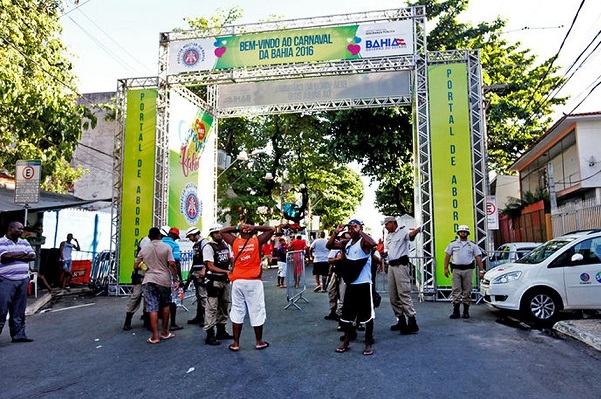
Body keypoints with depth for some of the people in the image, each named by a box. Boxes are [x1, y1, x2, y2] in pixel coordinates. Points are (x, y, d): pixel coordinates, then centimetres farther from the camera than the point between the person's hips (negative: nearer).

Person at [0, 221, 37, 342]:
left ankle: (18, 334, 17)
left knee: (19, 311, 10)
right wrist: (22, 254, -5)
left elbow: (32, 256, 4)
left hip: (23, 281, 6)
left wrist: (14, 256, -8)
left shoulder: (24, 242, 15)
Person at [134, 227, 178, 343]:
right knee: (165, 305, 16)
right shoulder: (166, 247, -3)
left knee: (152, 308, 0)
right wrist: (175, 279, -3)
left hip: (149, 280, 1)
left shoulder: (144, 249, 5)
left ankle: (155, 336, 0)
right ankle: (164, 332, 21)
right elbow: (172, 264, -10)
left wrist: (142, 268, 29)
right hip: (164, 280, -1)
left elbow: (136, 266, 7)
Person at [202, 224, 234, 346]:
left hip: (225, 280, 8)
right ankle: (210, 335, -1)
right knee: (212, 307, -7)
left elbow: (232, 260, 13)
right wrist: (226, 271, -23)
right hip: (214, 281, -7)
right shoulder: (209, 247, -10)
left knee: (223, 306, 16)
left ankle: (221, 331, 28)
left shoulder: (226, 245, 11)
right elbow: (211, 267, -15)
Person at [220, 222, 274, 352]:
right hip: (254, 282, -2)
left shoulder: (235, 242, 2)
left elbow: (223, 231, 17)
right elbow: (271, 230, 7)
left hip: (238, 282, 2)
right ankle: (259, 342, 18)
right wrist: (255, 228, 1)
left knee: (237, 311, 8)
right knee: (256, 311, 8)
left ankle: (236, 343, 13)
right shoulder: (257, 241, -3)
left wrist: (237, 227, 5)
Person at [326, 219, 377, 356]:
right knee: (346, 314, 13)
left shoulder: (364, 241, -10)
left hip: (364, 284, -7)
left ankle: (369, 343, 16)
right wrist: (336, 232, -2)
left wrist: (360, 232, -24)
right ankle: (346, 341, 26)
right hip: (350, 284, 7)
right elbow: (329, 245, 9)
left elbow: (373, 243, -32)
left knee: (367, 315, 3)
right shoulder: (346, 242, 10)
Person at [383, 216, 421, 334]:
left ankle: (412, 323, -10)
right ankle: (401, 320, 21)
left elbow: (410, 235, -29)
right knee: (392, 295, 11)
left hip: (401, 265, -9)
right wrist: (384, 252, 5)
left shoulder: (403, 230, -6)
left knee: (404, 293, -12)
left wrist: (416, 231, -51)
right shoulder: (388, 236, 21)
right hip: (391, 266, 9)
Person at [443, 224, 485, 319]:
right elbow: (447, 256, 8)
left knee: (467, 291, 3)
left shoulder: (472, 245, 10)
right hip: (456, 269, 0)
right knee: (455, 291, -3)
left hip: (468, 270, 0)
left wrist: (481, 270, -1)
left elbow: (478, 258, 7)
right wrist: (446, 268, -1)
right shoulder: (453, 244, 9)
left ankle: (466, 311, 12)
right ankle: (456, 312, 2)